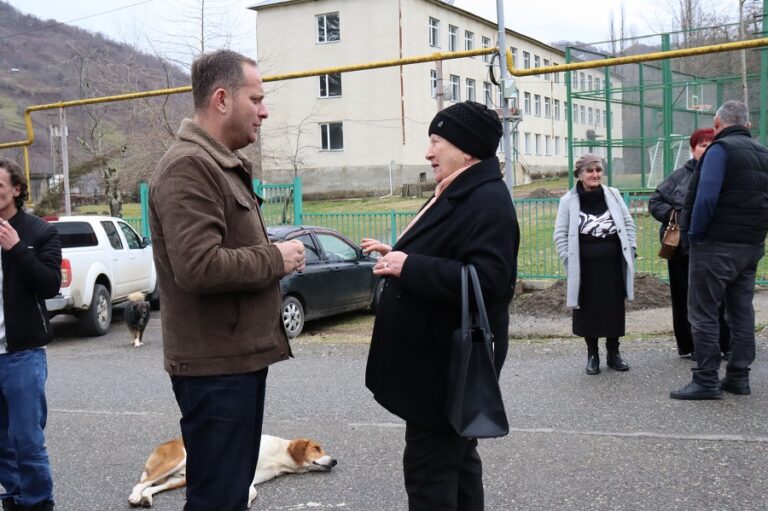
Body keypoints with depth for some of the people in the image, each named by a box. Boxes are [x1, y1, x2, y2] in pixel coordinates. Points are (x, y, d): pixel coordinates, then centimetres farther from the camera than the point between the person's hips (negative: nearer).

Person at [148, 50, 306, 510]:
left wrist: (274, 257, 5)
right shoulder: (189, 166, -17)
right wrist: (276, 259, -16)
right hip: (215, 364, -10)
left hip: (241, 355, 10)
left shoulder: (226, 165, 17)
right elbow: (199, 266, -29)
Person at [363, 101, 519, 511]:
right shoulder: (458, 195, 14)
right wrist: (397, 256, 15)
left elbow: (485, 280, -31)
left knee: (429, 470, -5)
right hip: (441, 359, 11)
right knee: (455, 460, 19)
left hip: (449, 363, -11)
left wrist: (409, 267, -28)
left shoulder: (487, 201, -19)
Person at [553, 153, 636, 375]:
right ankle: (592, 354, 20)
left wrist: (630, 250, 3)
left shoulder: (613, 195, 3)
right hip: (585, 267, -2)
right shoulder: (568, 201, -5)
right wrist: (569, 261, -9)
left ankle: (613, 352, 25)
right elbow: (560, 235, -3)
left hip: (613, 264, 2)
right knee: (588, 311, 6)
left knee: (615, 309, 9)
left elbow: (628, 224, 9)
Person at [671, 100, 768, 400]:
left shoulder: (720, 149, -11)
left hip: (718, 245, -8)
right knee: (741, 311, 13)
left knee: (703, 313, -2)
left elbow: (706, 197, -21)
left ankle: (706, 380, -2)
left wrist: (695, 233, -10)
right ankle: (739, 377, 18)